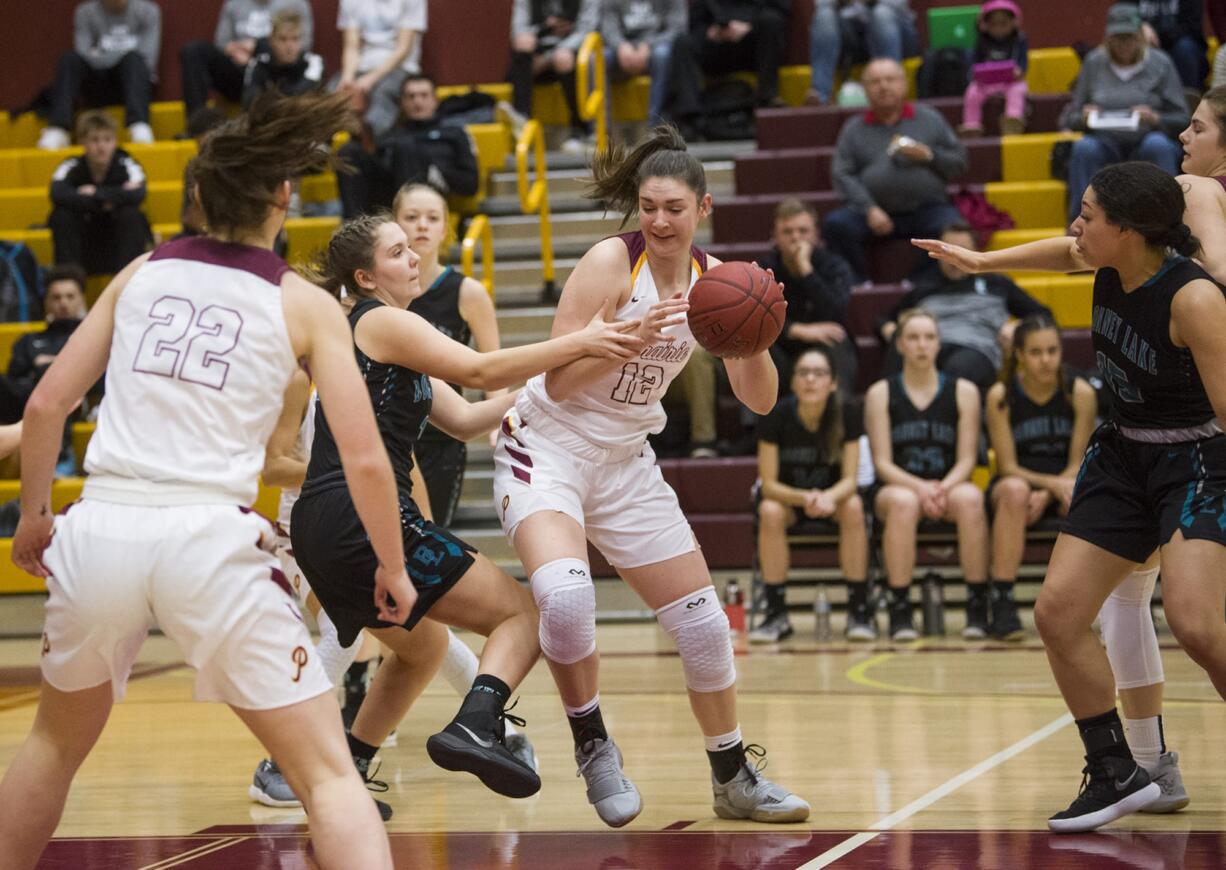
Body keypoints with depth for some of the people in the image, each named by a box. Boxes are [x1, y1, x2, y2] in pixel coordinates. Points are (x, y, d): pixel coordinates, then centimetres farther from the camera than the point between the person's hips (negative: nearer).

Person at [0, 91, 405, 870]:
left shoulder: (143, 272, 14)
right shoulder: (304, 305, 5)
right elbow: (365, 460, 0)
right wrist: (394, 571, 15)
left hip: (99, 528, 4)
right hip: (210, 537, -4)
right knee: (330, 773, 1)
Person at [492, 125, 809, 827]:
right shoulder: (612, 262, -16)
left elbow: (760, 400, -1)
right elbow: (558, 380, -22)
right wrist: (633, 339, -35)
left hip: (626, 460, 6)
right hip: (549, 446, -6)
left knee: (703, 622, 5)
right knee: (565, 594, -31)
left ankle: (735, 779, 23)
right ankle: (593, 747, -9)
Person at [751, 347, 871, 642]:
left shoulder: (846, 416, -16)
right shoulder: (776, 416, -19)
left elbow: (849, 480, -18)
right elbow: (769, 484, -18)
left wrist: (829, 497, -41)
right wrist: (804, 498, -38)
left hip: (832, 499, 1)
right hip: (787, 498, -1)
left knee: (853, 507, -31)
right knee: (769, 511, -33)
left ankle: (859, 610, -23)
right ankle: (776, 613, -25)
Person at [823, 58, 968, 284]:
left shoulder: (930, 119, 14)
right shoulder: (854, 128, 13)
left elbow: (959, 162, 12)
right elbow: (842, 175, 1)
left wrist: (929, 155, -9)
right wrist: (869, 209, -14)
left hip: (926, 208, -1)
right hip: (876, 211, 1)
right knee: (836, 224, -27)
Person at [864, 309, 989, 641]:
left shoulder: (963, 392, 7)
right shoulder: (881, 394, 4)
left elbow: (966, 459, 1)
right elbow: (882, 462, -3)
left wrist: (944, 488, -20)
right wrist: (919, 487, -22)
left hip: (949, 486, 1)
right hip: (898, 486, -1)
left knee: (970, 498, -35)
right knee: (903, 501, -38)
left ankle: (978, 607, -30)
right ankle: (899, 611, -33)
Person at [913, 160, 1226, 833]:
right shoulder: (1106, 263, -5)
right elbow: (1062, 251, 19)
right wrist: (981, 261, 30)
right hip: (1122, 453, 8)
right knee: (1057, 612, 2)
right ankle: (1116, 773, 15)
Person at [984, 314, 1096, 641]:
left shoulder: (1080, 393, -4)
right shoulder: (1001, 396, -8)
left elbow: (1077, 464, -4)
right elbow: (1008, 467, -9)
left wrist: (1046, 495, -21)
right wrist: (1054, 483, -24)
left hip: (1063, 485, 1)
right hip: (1020, 480, -1)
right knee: (1014, 490, -38)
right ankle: (1002, 604, -39)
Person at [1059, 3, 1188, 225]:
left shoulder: (1160, 63, 4)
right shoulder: (1093, 63, 9)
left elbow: (1181, 119, 2)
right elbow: (1071, 118, 13)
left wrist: (1156, 118, -18)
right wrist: (1083, 117, -11)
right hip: (1106, 144, 1)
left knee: (1157, 145, -36)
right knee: (1083, 148, -33)